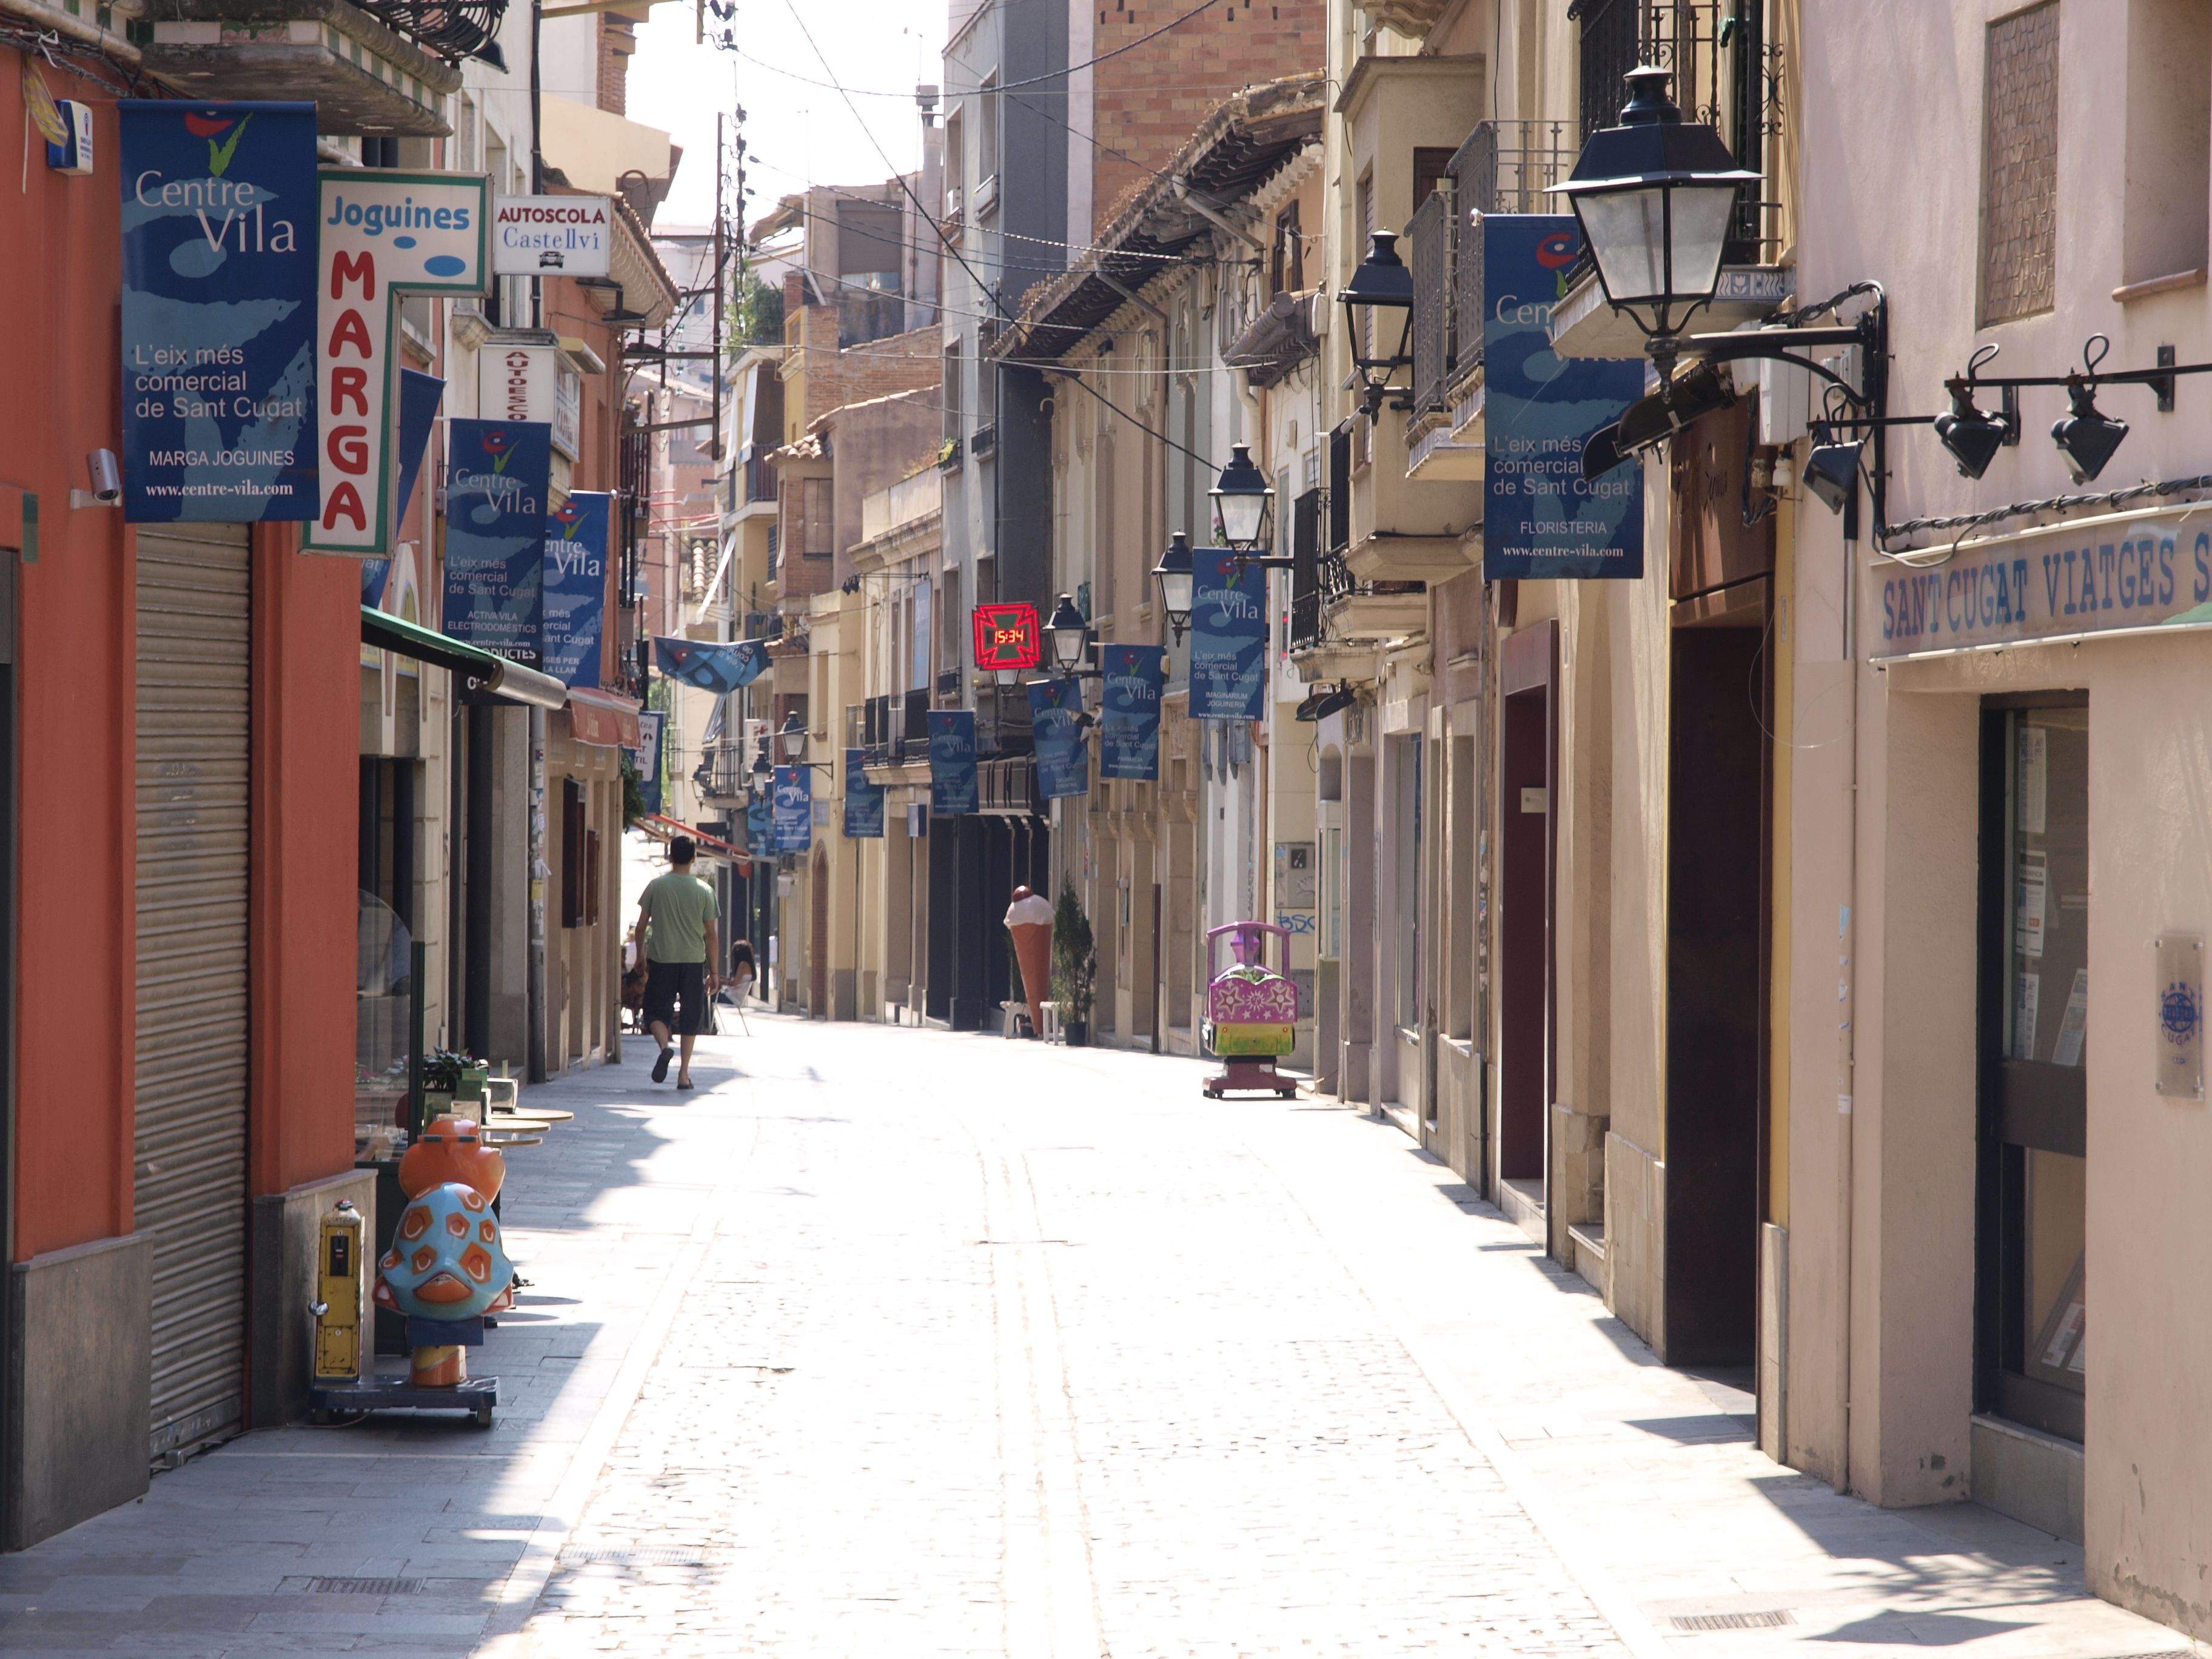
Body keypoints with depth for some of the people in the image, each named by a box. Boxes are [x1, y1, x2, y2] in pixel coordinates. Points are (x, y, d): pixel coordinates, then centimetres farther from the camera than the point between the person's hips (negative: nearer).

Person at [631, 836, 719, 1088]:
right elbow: (710, 934, 2)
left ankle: (664, 1047, -22)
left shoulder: (656, 886, -1)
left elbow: (641, 927, 1)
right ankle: (684, 1074, 3)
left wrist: (641, 959, 14)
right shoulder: (704, 891, 0)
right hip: (694, 960, 1)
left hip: (661, 959, -1)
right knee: (690, 1016, 7)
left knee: (657, 1011, 8)